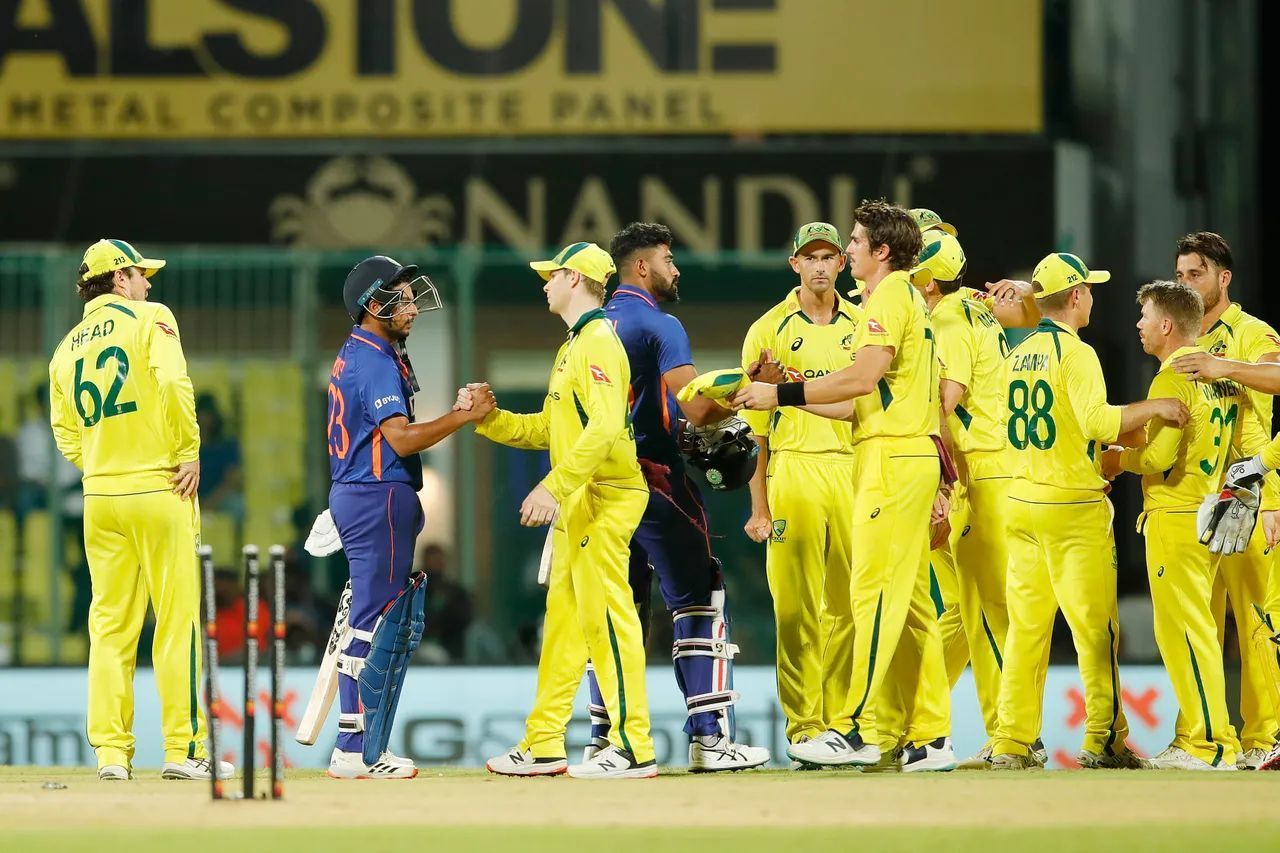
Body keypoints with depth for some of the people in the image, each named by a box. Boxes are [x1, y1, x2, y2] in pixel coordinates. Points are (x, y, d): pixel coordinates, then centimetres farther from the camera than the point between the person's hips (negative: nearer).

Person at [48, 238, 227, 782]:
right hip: (159, 491, -5)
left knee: (110, 625, 7)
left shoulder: (66, 349, 14)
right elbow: (173, 384, -18)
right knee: (176, 619, -2)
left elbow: (64, 432, 11)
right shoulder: (149, 319, -2)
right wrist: (189, 452, -11)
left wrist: (99, 468, 11)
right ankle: (183, 749, -4)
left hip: (99, 497, 5)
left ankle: (110, 751, 4)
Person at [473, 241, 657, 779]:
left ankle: (633, 748, -10)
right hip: (577, 504, 11)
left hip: (604, 497, -11)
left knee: (606, 615, -11)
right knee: (563, 617, 11)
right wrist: (486, 417, 12)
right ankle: (543, 745, 16)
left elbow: (605, 426, -24)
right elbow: (548, 429, 22)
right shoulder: (571, 349, 21)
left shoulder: (598, 343, -12)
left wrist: (553, 487, -26)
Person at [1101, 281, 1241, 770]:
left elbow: (1159, 456, -21)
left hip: (1174, 518, -9)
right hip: (1210, 515, 9)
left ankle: (1210, 745, -9)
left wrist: (1118, 460, -2)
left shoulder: (1173, 379, -14)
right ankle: (1197, 737, 14)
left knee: (1183, 631, -7)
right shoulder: (1221, 372, 12)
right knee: (1194, 630, 13)